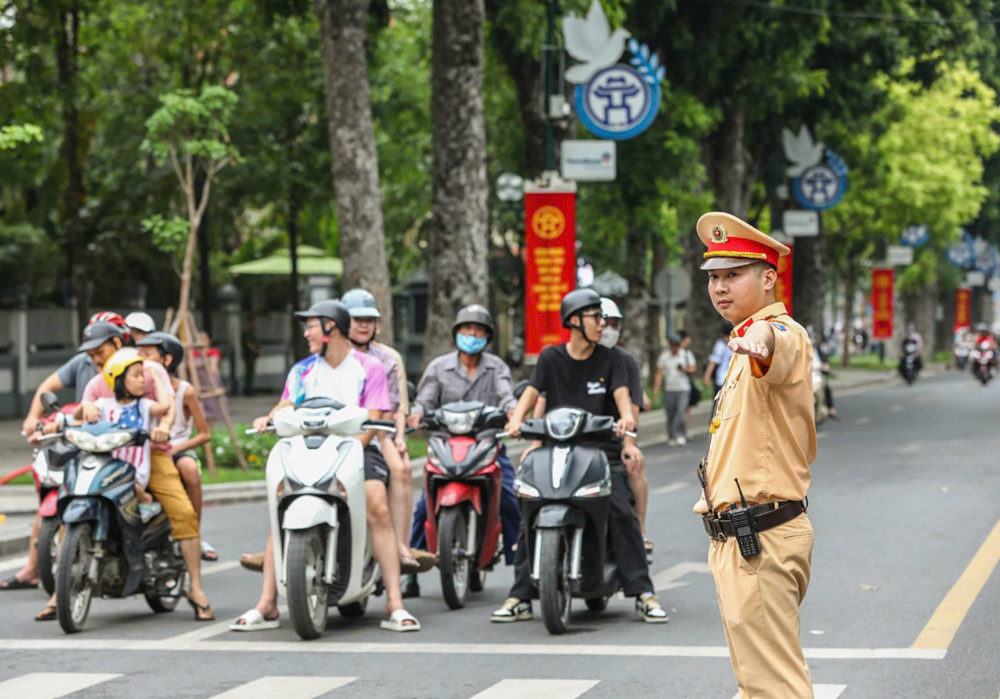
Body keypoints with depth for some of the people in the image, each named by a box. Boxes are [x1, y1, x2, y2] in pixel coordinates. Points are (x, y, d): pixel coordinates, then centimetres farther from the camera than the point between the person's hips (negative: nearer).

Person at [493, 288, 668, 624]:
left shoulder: (610, 359, 10)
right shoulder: (551, 358, 10)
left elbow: (621, 394, -4)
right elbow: (532, 392, 1)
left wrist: (627, 417, -27)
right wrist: (517, 419, -20)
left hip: (602, 450, -1)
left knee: (622, 512, -19)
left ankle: (643, 595, -13)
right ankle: (520, 599, -5)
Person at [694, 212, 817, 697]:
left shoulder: (783, 333, -16)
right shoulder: (749, 343, 18)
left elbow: (780, 351, -42)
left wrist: (762, 341, -65)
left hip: (760, 541, -11)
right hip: (737, 539, 11)